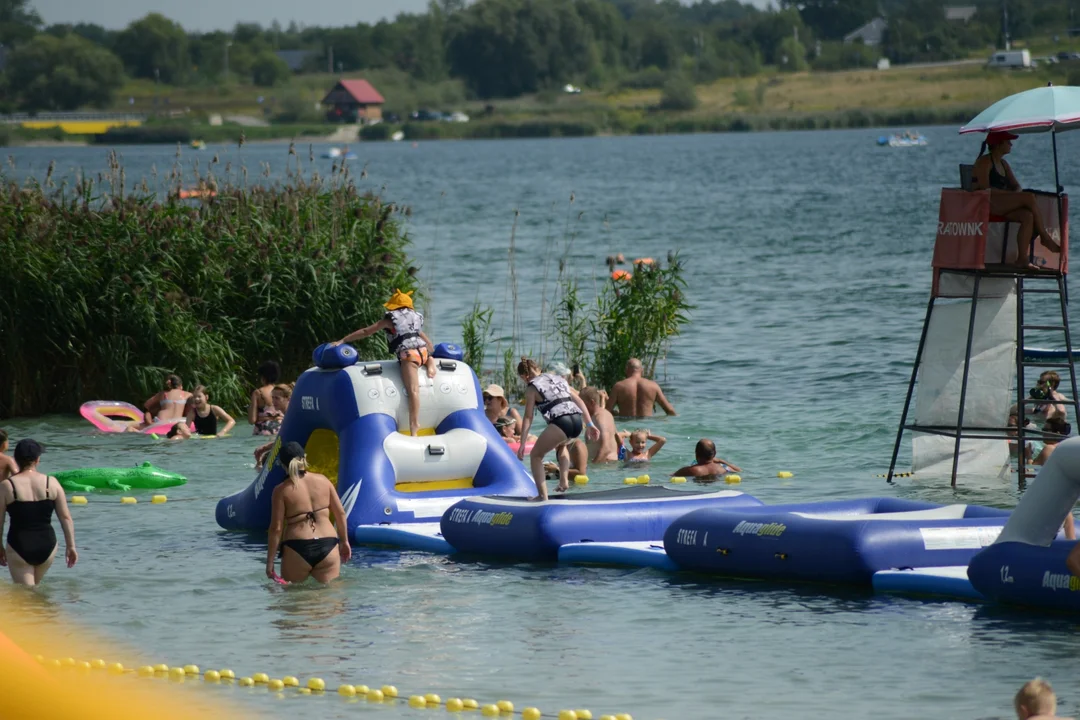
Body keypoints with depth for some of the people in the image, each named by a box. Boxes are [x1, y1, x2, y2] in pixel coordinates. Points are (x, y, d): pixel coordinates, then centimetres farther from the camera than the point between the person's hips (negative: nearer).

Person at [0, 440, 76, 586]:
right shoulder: (51, 483, -2)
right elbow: (66, 517, -2)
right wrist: (71, 546, 5)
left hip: (19, 547, -3)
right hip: (46, 545, 3)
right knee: (34, 585, 27)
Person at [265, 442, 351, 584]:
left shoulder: (281, 490, -3)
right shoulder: (323, 481, 6)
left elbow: (276, 528, -5)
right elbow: (340, 513, 10)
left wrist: (270, 563, 0)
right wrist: (344, 541, 24)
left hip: (297, 550, -3)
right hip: (328, 547, 3)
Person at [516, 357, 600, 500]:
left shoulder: (532, 388, 9)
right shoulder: (558, 379, 27)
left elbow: (528, 417, 3)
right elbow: (580, 401, 22)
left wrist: (522, 443, 2)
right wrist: (590, 425, 21)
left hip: (560, 422, -7)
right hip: (577, 420, 7)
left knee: (536, 455, 10)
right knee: (561, 444, 39)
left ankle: (543, 496, -2)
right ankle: (564, 481, 23)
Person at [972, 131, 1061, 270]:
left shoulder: (1003, 164, 22)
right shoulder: (984, 162, -4)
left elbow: (1017, 186, 18)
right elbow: (985, 189, -16)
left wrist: (1016, 193, -7)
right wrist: (1010, 193, -18)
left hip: (1001, 206, 8)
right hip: (985, 203, -8)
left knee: (1028, 216, -23)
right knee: (1029, 197, -23)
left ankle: (1022, 258, -30)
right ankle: (1045, 237, -14)